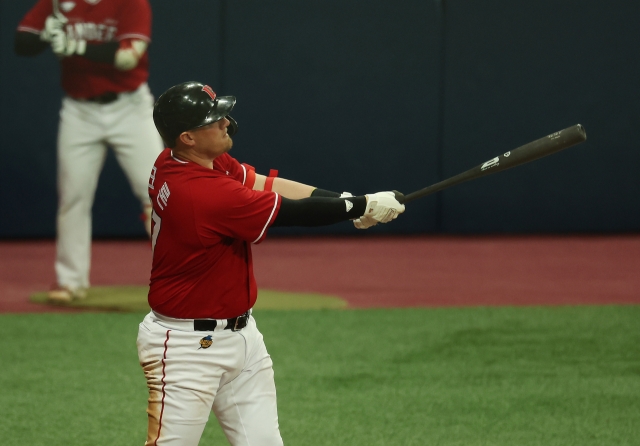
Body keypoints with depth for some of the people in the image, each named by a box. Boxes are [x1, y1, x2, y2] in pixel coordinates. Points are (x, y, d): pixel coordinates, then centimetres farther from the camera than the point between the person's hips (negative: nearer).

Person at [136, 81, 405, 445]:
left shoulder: (174, 163, -1)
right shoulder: (207, 194, -28)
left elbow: (263, 183, 0)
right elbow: (294, 213, -19)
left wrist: (347, 203, -8)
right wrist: (362, 206, -7)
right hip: (187, 346, -10)